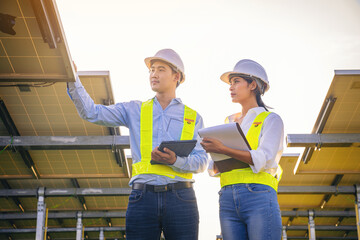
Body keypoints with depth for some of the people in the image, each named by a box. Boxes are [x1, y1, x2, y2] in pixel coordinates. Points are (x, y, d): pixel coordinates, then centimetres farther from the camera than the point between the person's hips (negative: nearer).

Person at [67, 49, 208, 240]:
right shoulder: (135, 110, 17)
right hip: (142, 197, 0)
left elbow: (201, 162, 6)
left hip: (180, 198, 0)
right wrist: (72, 79, 0)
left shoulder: (193, 117, 14)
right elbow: (90, 112, 10)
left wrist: (174, 161, -14)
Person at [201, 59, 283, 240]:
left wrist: (223, 149, -17)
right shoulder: (229, 122, 24)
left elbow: (263, 159, -9)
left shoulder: (271, 120, 9)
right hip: (228, 200, 5)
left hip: (259, 198, -5)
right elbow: (212, 169, 17)